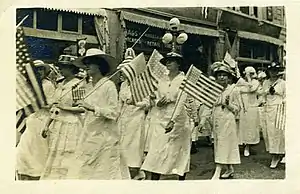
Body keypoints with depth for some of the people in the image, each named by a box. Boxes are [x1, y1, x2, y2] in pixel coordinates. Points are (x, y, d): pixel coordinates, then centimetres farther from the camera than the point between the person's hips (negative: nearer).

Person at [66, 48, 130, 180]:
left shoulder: (109, 85, -9)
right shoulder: (88, 86, 11)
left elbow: (114, 112, -14)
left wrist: (93, 108, -22)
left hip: (104, 135, -7)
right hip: (89, 134, 7)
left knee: (106, 172, 0)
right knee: (82, 171, 6)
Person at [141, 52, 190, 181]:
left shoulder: (183, 80, -4)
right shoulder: (162, 80, 11)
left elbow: (181, 102, -15)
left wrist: (172, 120, -26)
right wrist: (158, 103, -10)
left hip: (177, 119, -4)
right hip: (160, 118, 4)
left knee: (179, 151, 3)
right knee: (156, 151, -1)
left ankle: (181, 179, 16)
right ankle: (154, 180, 2)